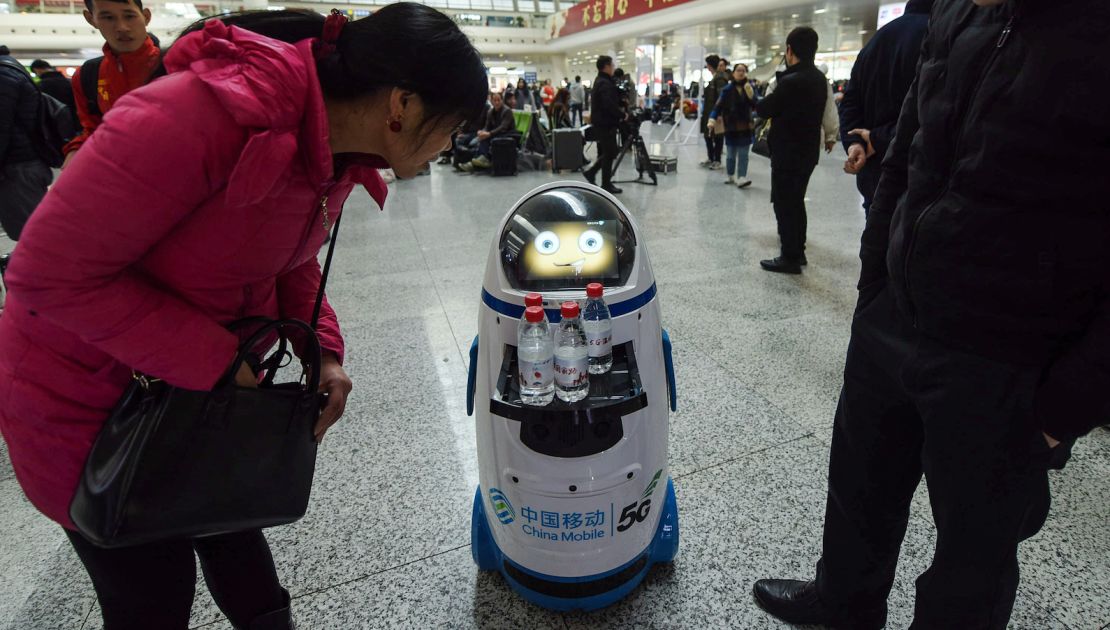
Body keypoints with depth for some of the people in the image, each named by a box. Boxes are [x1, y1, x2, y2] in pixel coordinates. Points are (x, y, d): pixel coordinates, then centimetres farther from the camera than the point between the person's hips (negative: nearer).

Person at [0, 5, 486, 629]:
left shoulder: (337, 152, -8)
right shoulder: (197, 115, -34)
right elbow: (50, 274, -28)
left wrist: (323, 352, -8)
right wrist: (213, 360, -27)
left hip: (215, 382, 7)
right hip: (87, 394, -6)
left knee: (234, 527, 26)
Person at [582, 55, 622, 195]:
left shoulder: (599, 81, 15)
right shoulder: (605, 84, -18)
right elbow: (610, 105, -27)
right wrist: (622, 115, -15)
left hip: (601, 123, 10)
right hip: (606, 124, -10)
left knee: (607, 152, 17)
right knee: (609, 153, -2)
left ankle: (591, 172, 17)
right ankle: (606, 185, 4)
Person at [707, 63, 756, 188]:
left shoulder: (750, 87, 1)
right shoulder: (728, 89, -4)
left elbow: (755, 105, -3)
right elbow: (719, 105, -7)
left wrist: (750, 94, -20)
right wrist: (712, 119, -20)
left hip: (745, 127, 1)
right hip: (731, 126, -1)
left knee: (743, 154, -3)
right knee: (731, 154, 8)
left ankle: (741, 178, -6)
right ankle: (731, 176, 23)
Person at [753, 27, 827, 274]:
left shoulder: (791, 81, -21)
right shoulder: (819, 79, 7)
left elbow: (763, 110, -12)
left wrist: (762, 101, 9)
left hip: (788, 153, -8)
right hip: (808, 151, 8)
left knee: (784, 205, -1)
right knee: (796, 202, 18)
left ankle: (790, 258, 3)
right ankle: (798, 251, 26)